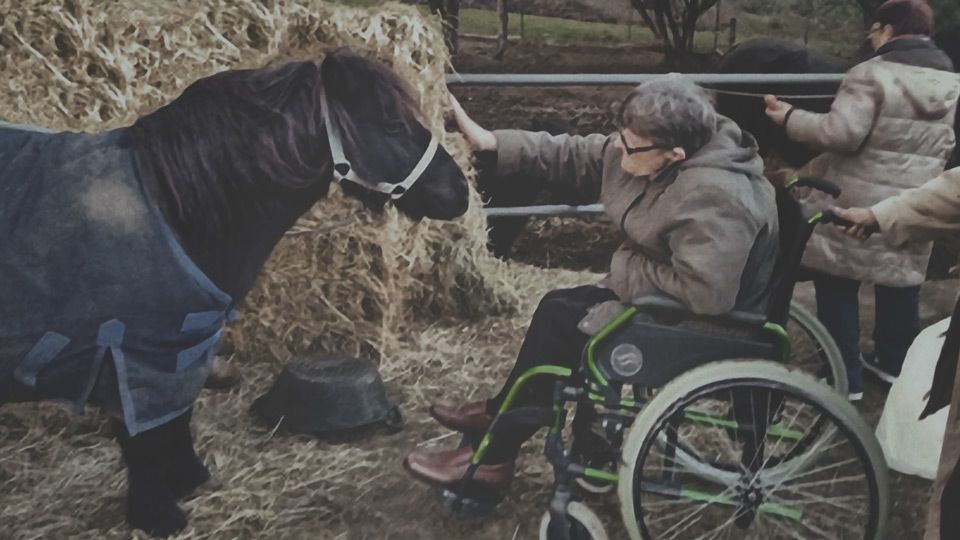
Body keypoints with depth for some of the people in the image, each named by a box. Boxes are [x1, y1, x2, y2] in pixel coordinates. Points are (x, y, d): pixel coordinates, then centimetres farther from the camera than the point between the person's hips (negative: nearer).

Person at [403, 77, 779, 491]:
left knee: (559, 325, -9)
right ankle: (501, 414, 26)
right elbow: (578, 156, 1)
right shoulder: (657, 152, -6)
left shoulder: (712, 198, -32)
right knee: (558, 309, 10)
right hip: (666, 297, 9)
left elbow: (704, 292, -36)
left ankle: (493, 459, 7)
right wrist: (492, 143, -4)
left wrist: (625, 268, -21)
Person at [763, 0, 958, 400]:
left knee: (837, 285, 4)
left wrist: (790, 118, -9)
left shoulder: (872, 74, -13)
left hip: (859, 204, -6)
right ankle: (895, 362, 33)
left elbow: (843, 134, -20)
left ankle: (845, 378, 8)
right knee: (901, 283, 19)